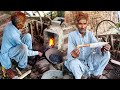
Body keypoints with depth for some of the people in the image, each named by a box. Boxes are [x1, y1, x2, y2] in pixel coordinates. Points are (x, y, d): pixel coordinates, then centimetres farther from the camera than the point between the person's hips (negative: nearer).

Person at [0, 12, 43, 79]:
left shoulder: (11, 23, -13)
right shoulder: (13, 35, -37)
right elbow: (25, 50, -28)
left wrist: (20, 32, -6)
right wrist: (37, 53, -16)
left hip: (12, 45, 9)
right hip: (6, 53, -9)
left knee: (28, 36, -7)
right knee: (24, 47, -37)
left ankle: (28, 56, 7)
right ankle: (22, 66, -9)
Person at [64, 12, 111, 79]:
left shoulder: (90, 34, -4)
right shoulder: (72, 35, -15)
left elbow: (97, 46, -17)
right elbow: (69, 55, -25)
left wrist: (102, 49, -42)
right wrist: (73, 55, -50)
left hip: (89, 60, 4)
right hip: (78, 62, -3)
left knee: (106, 54, -15)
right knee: (73, 62, -37)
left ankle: (96, 74, 3)